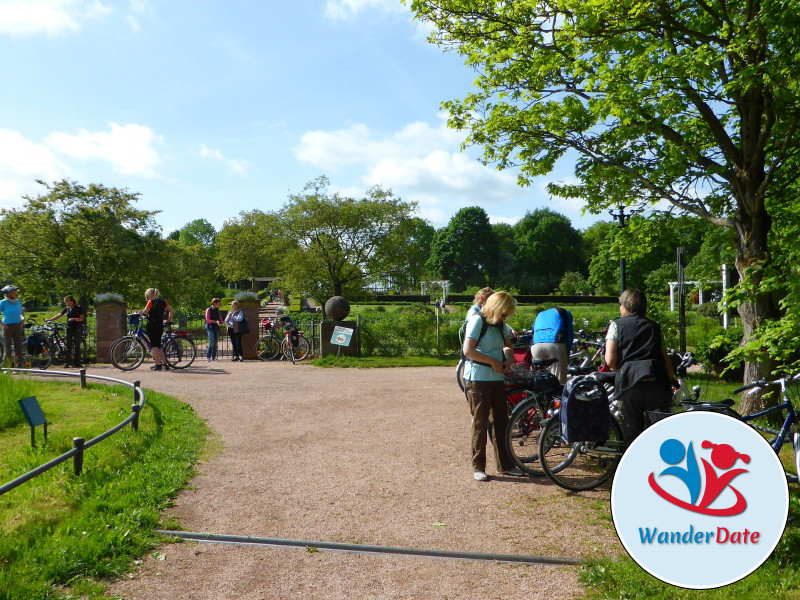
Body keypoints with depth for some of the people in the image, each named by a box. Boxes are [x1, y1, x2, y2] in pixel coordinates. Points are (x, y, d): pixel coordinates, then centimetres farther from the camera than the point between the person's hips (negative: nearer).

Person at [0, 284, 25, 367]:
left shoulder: (18, 302, 8)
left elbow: (22, 311, 24)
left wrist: (23, 319, 8)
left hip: (17, 327, 4)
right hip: (8, 326, -4)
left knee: (18, 347, 2)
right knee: (8, 347, 1)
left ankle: (19, 366, 6)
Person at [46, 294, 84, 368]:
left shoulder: (78, 308, -5)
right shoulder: (67, 309, 10)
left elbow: (81, 318, -8)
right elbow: (59, 316, 13)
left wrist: (74, 319, -23)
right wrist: (49, 320, 6)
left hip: (77, 329, -5)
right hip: (69, 329, 5)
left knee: (77, 346, -3)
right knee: (68, 346, 3)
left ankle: (77, 363, 2)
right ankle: (67, 362, 8)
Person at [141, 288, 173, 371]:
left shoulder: (151, 302, -7)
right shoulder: (163, 301, 10)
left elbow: (145, 313, -11)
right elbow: (171, 310, 14)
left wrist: (139, 314, 9)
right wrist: (169, 320, 22)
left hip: (152, 324, -6)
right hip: (160, 325, 6)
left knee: (153, 345, -1)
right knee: (158, 345, 14)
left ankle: (158, 364, -5)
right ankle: (164, 363, 10)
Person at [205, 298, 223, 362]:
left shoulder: (217, 310, 14)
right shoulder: (208, 309, -3)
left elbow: (220, 319, 17)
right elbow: (208, 320, -9)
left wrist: (220, 322, -5)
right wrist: (215, 321, -20)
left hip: (217, 328, 6)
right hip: (210, 327, -6)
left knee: (215, 343, 5)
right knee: (211, 343, -14)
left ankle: (214, 357, 11)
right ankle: (208, 357, -9)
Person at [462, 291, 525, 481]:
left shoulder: (500, 325, 12)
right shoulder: (477, 321, -11)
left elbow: (508, 346, 24)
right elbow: (468, 350, -19)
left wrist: (508, 360, 2)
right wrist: (493, 361, -17)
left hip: (497, 379, 7)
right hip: (478, 379, -7)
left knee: (501, 422, 10)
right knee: (480, 423, -1)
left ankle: (505, 465, 20)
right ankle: (478, 467, 8)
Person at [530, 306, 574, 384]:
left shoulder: (539, 315, 38)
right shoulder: (565, 313, 28)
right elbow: (570, 335, 16)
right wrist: (567, 355, 17)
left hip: (536, 345, 3)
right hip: (556, 345, -3)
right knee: (559, 381, -2)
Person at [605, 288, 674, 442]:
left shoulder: (616, 325, 12)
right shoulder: (654, 327, 22)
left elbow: (610, 360, 0)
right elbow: (667, 361, 17)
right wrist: (669, 383, 29)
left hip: (631, 384, -2)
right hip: (658, 384, 3)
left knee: (633, 433, 5)